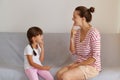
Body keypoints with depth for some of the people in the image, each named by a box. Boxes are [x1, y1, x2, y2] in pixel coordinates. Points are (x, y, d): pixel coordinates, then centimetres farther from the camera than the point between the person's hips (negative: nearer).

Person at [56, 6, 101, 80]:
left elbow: (95, 57, -19)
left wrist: (78, 65, -16)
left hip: (91, 66, -7)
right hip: (79, 63, 7)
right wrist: (72, 37, -8)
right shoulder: (77, 31, 3)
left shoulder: (93, 33, -18)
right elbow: (74, 52, 5)